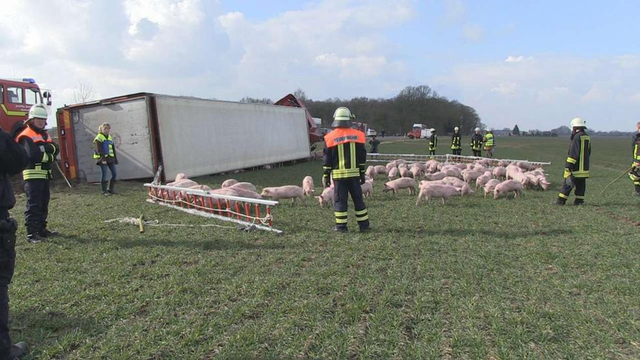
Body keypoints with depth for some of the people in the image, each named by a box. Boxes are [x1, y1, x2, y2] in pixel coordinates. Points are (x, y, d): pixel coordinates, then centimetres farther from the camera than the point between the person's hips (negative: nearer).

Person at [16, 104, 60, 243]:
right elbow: (32, 155, -21)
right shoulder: (26, 135, -9)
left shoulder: (44, 135, 18)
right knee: (33, 205, -10)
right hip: (33, 175, -9)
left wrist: (47, 146, -14)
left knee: (44, 204, 14)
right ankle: (31, 234, -10)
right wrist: (50, 157, -8)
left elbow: (56, 149, 6)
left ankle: (42, 229, 24)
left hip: (45, 174, 9)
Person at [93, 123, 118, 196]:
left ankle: (110, 189, 16)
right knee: (104, 175, -3)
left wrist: (115, 158, 16)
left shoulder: (110, 137, 16)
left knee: (114, 174, 4)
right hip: (103, 158, -6)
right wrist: (103, 158, -19)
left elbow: (113, 149, 19)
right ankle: (104, 191, 5)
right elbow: (99, 149, -12)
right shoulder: (99, 138, -5)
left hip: (110, 158, 7)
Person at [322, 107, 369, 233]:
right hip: (354, 173, 2)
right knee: (358, 199, 11)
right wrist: (362, 173, 12)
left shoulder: (330, 137, -3)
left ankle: (341, 226, 7)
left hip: (338, 175, -2)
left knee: (340, 200, 5)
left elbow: (327, 159, -1)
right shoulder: (357, 135, 2)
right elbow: (362, 157, 6)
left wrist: (326, 175, 5)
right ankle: (364, 224, 16)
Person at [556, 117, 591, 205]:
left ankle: (561, 201, 0)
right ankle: (579, 201, 13)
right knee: (581, 185, 10)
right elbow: (588, 152, 21)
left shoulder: (577, 137, -14)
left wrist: (568, 166, -19)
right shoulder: (587, 137, 13)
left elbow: (573, 153, -20)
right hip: (585, 167, 8)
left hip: (576, 168, -8)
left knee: (568, 183, -3)